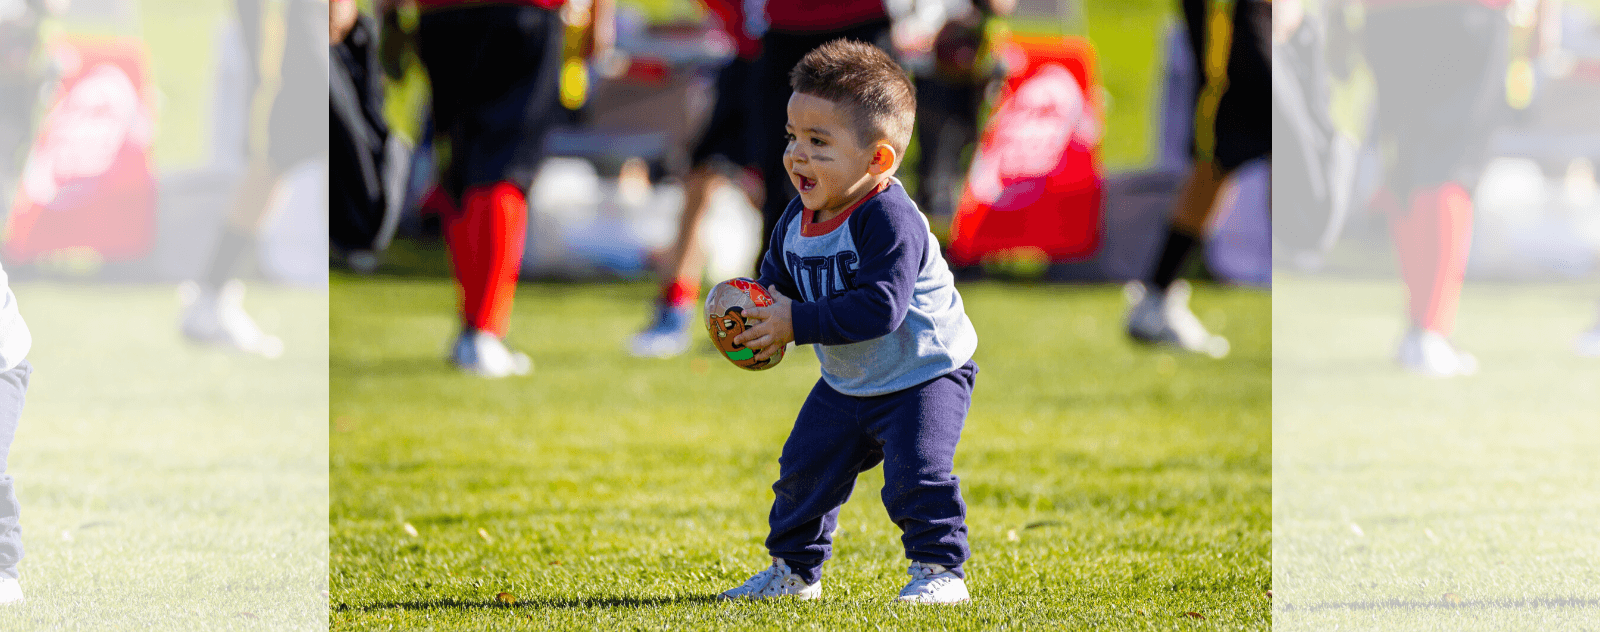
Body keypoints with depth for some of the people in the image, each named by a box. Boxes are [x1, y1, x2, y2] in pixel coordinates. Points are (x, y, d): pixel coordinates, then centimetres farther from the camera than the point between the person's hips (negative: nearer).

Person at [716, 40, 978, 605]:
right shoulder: (798, 219, -3)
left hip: (924, 375, -8)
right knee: (804, 468, 10)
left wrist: (797, 323, -34)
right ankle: (794, 570, 26)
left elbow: (879, 307, -36)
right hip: (847, 384, 8)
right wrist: (765, 311, -11)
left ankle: (940, 570, -7)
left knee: (915, 471, -21)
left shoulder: (889, 220, -30)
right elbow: (777, 277, 13)